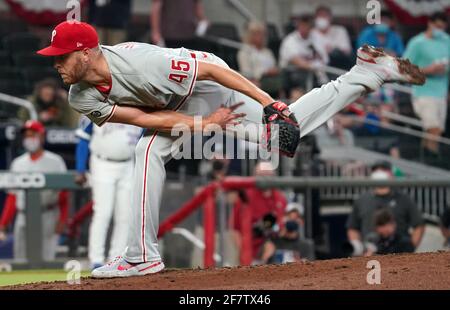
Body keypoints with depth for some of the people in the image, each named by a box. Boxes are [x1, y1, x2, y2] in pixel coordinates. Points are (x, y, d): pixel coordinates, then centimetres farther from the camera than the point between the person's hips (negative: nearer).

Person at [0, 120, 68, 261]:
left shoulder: (55, 161, 3)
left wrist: (62, 220, -14)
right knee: (20, 259, -1)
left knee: (46, 257, -12)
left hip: (48, 217, -4)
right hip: (23, 217, 4)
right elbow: (12, 197, 16)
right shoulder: (18, 163, 16)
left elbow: (63, 195, -2)